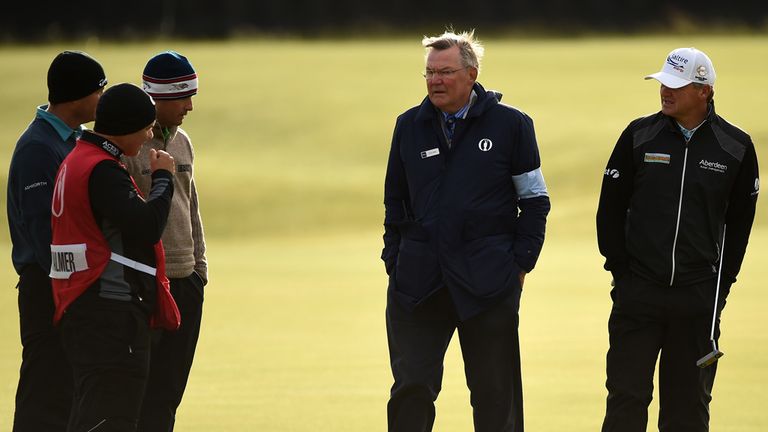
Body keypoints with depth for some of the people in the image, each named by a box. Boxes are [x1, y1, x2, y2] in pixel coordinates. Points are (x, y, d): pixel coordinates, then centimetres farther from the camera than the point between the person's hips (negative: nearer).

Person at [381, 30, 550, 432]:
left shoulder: (511, 124, -1)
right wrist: (394, 260, 8)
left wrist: (520, 263, -3)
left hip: (487, 282, -2)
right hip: (417, 283, 2)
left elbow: (535, 199, 4)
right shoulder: (409, 125, 8)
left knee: (495, 395, 5)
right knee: (411, 388, -2)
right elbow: (395, 199, 17)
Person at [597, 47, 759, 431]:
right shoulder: (639, 136, 2)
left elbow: (739, 221, 9)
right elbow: (610, 208, 8)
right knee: (626, 399, -4)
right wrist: (620, 268, 1)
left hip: (698, 298, 0)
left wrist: (722, 281, 4)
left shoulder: (736, 147, 1)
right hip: (638, 293, 0)